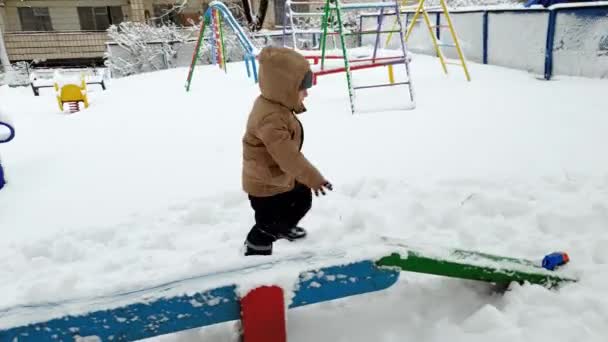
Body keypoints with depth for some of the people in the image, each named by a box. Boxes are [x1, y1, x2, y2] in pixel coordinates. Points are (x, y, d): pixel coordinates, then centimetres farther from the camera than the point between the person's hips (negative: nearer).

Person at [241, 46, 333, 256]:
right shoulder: (271, 118, -36)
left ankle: (284, 227, 56)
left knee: (302, 200, 30)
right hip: (266, 184, -11)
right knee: (268, 225, 4)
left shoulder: (275, 105, -1)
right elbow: (287, 155, -38)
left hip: (281, 178, 11)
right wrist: (312, 178, -34)